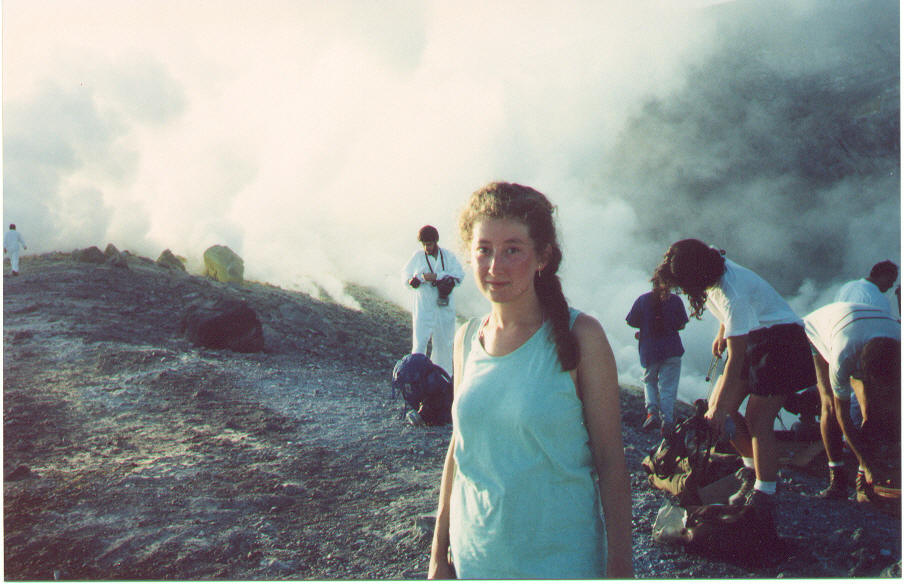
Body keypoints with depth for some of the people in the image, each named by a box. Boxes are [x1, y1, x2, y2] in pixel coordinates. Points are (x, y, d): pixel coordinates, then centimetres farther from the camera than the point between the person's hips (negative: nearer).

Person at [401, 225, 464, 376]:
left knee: (443, 343, 9)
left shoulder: (448, 256, 3)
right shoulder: (417, 256, 4)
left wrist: (436, 277, -16)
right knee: (419, 342, -7)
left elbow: (459, 275, -6)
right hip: (423, 308, -1)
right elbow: (405, 275, 4)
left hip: (444, 307, 1)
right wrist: (421, 277, -15)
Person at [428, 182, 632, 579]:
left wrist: (620, 565, -10)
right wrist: (439, 553, 11)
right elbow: (458, 447, 8)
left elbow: (610, 460, -9)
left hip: (559, 560, -3)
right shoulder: (467, 339, 0)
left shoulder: (579, 337, -12)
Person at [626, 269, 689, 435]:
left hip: (648, 350, 1)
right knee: (668, 385, 5)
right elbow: (681, 325, 3)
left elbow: (631, 322, 0)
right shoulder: (675, 300, -3)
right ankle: (667, 420, -3)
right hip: (672, 350, -1)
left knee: (649, 381, 20)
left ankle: (652, 411, 1)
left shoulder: (642, 300, -3)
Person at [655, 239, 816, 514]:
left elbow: (736, 358, -28)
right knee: (717, 405, 2)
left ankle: (764, 496, -6)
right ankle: (753, 470, 16)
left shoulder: (734, 293, -32)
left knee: (757, 419, -14)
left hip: (781, 340, -9)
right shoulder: (714, 269, -8)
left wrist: (720, 407, -24)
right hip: (751, 340, 9)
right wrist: (722, 333, 20)